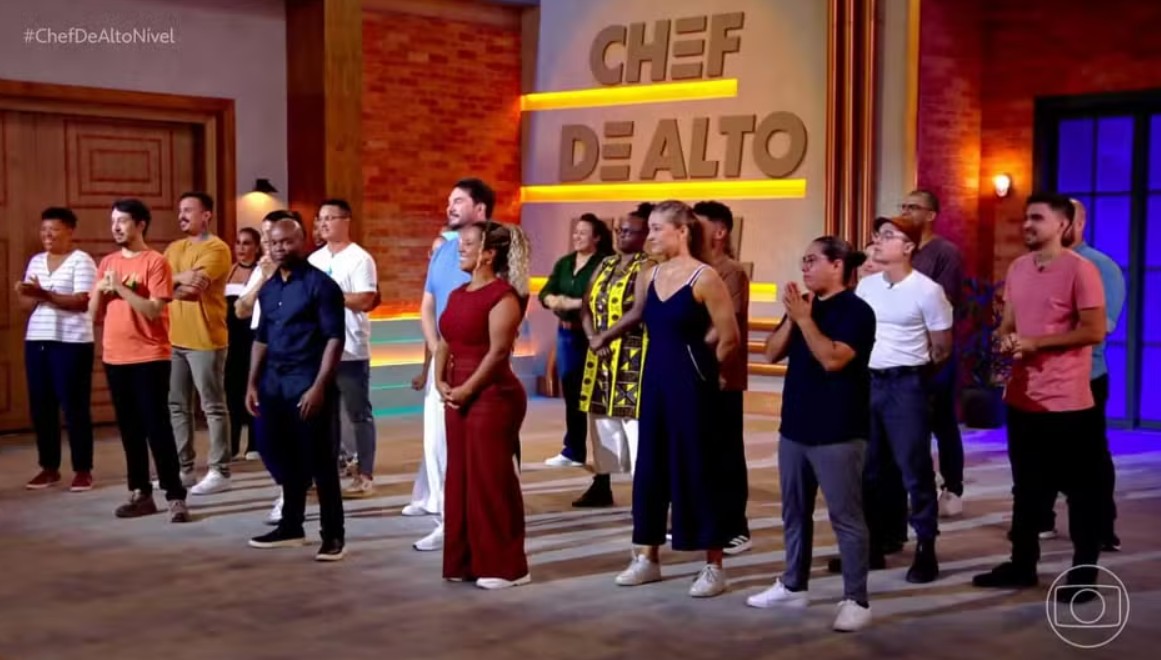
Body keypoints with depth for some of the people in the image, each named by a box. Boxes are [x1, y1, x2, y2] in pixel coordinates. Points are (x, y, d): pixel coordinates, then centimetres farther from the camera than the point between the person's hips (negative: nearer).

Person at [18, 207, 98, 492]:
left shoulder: (81, 261, -5)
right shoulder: (36, 261, 14)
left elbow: (82, 302, -15)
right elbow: (26, 304, 11)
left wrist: (44, 294, -23)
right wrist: (29, 295, -12)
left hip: (72, 342, -6)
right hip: (37, 340, 6)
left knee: (74, 406, -3)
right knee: (40, 406, 7)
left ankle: (83, 470, 4)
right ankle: (49, 467, 17)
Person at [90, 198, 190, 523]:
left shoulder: (155, 261, -7)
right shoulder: (107, 263, 12)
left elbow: (154, 310, -16)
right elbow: (94, 315, 12)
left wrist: (120, 287, -18)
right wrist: (100, 288, -5)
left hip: (150, 358, -6)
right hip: (115, 358, 6)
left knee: (157, 427, -6)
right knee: (129, 429, 10)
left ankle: (175, 496, -1)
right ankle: (141, 493, 17)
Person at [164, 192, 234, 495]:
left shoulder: (217, 249, -8)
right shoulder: (174, 249, 16)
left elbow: (195, 283, -21)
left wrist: (172, 280, -4)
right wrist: (180, 281, -14)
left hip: (205, 340, -8)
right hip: (174, 338, 8)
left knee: (213, 407, -2)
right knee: (177, 406, 12)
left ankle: (220, 472, 3)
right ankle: (183, 468, 21)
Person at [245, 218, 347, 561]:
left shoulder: (320, 284, -8)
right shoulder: (268, 288, 13)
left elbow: (335, 338, -12)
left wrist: (319, 386, -18)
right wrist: (253, 383, 13)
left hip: (307, 382, -7)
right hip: (273, 383, 7)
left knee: (319, 461, -3)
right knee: (287, 459, 14)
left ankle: (333, 535, 4)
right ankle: (291, 527, 25)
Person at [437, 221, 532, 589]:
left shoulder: (502, 296, -12)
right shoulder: (457, 295, 15)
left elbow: (498, 352, -18)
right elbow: (445, 343, 14)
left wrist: (466, 389, -17)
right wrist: (441, 382, -1)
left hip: (493, 396, -9)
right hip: (458, 397, 9)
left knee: (491, 480, -4)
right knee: (460, 478, 11)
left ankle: (505, 567, 5)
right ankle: (465, 561, 20)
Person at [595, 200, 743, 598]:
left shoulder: (704, 278, -13)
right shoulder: (650, 277, 7)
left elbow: (729, 339, -11)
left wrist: (701, 369, 1)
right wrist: (604, 338, 32)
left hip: (691, 383, -7)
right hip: (655, 380, 7)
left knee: (699, 469, -1)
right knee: (651, 467, 11)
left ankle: (714, 567, 9)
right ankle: (647, 558, 23)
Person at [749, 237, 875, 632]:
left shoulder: (856, 311, -11)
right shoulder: (806, 306, 12)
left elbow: (832, 359, -23)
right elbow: (772, 354, 8)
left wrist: (804, 317, -18)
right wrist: (791, 317, -6)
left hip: (837, 433, -8)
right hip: (795, 426, 8)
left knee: (845, 517, -3)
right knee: (794, 512, 16)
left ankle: (856, 601, 3)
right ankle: (793, 586, 28)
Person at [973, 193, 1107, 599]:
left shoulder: (1080, 270, -12)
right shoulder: (1017, 269, 11)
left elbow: (1095, 331, -15)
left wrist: (1036, 343, -18)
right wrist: (1006, 339, -4)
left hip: (1067, 401, -7)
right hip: (1022, 396, 7)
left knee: (1081, 489, 4)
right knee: (1027, 487, 17)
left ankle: (1084, 573, 14)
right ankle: (1022, 564, 28)